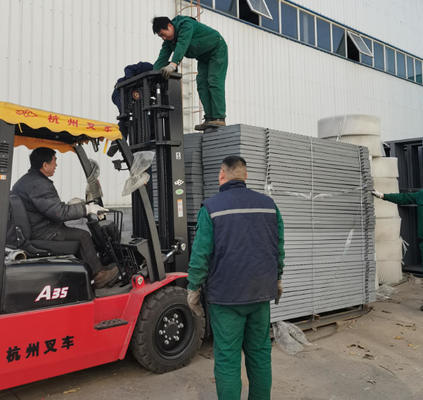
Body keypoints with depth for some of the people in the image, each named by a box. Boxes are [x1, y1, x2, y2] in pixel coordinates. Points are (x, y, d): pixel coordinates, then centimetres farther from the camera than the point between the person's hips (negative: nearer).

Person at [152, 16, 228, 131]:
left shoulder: (186, 25, -28)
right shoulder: (168, 41, -3)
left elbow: (182, 45, -43)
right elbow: (162, 58, -10)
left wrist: (173, 64, -56)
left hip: (217, 49, -8)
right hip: (203, 57, 8)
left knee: (214, 82, -19)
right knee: (202, 84, -5)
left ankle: (219, 118, -24)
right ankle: (209, 119, -10)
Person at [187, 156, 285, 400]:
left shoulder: (211, 207, -7)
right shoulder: (269, 205, 5)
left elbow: (201, 254, -9)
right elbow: (279, 248, 12)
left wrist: (194, 290, 2)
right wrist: (277, 280, 23)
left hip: (226, 296, -4)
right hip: (261, 292, 4)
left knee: (227, 358, 4)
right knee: (260, 354, 15)